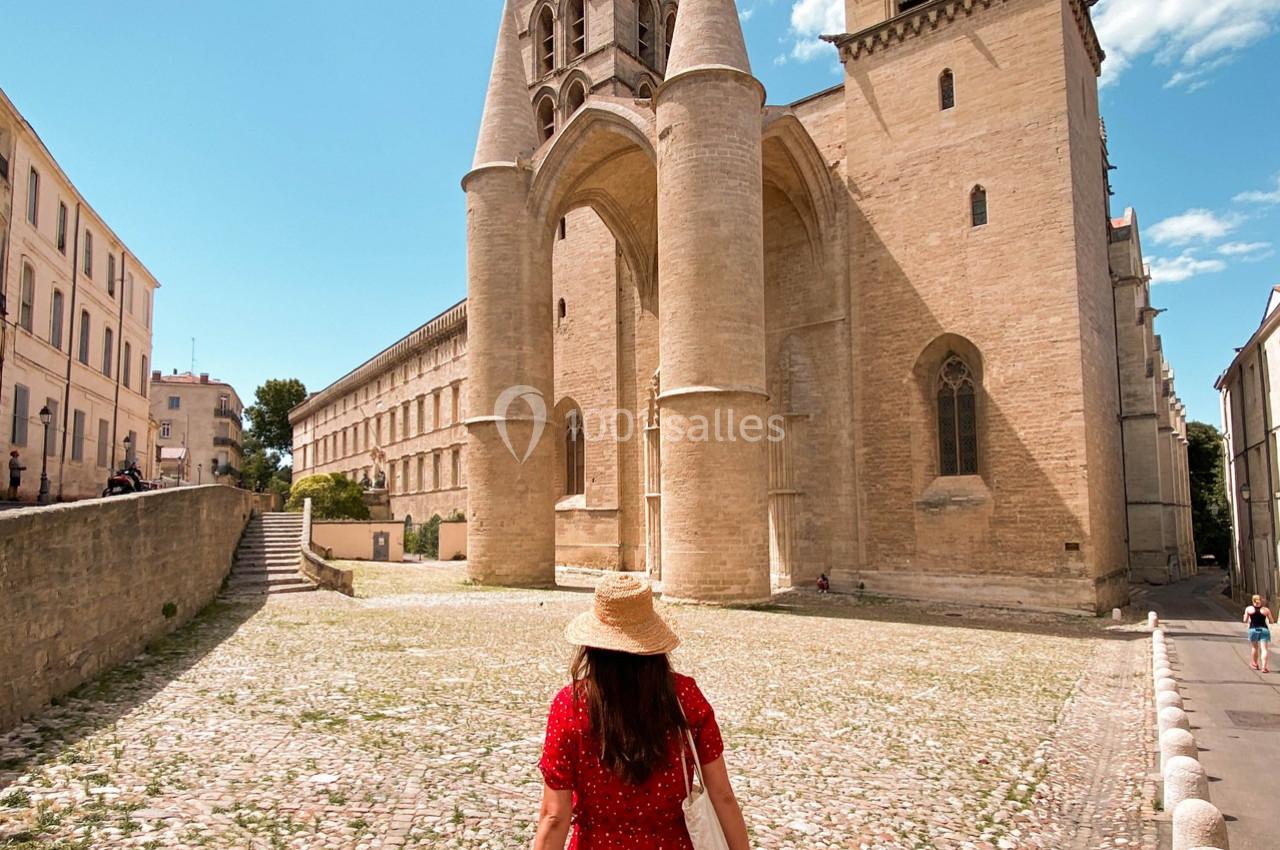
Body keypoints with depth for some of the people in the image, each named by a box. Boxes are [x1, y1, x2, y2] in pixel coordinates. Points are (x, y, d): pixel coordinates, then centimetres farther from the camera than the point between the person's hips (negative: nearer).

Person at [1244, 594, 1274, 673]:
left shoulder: (1248, 609, 1)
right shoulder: (1266, 609, 1)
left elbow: (1245, 620, 4)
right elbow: (1272, 621, 6)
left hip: (1253, 629, 1)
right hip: (1264, 629, -1)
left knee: (1255, 648, 18)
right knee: (1264, 649, -4)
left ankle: (1255, 664, 28)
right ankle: (1264, 667, -15)